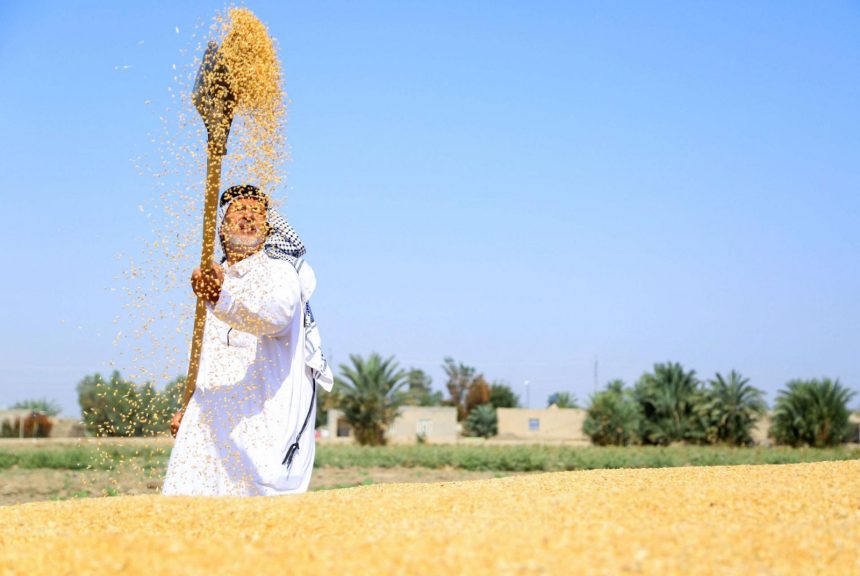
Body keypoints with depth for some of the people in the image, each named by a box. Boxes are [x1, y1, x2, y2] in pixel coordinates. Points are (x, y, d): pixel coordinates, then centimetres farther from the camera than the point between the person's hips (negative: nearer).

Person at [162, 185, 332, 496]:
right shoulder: (217, 277, 21)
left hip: (263, 415, -7)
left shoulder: (278, 271, -3)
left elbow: (274, 314, -28)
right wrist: (189, 406, 27)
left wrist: (223, 298, -46)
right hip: (214, 417, 7)